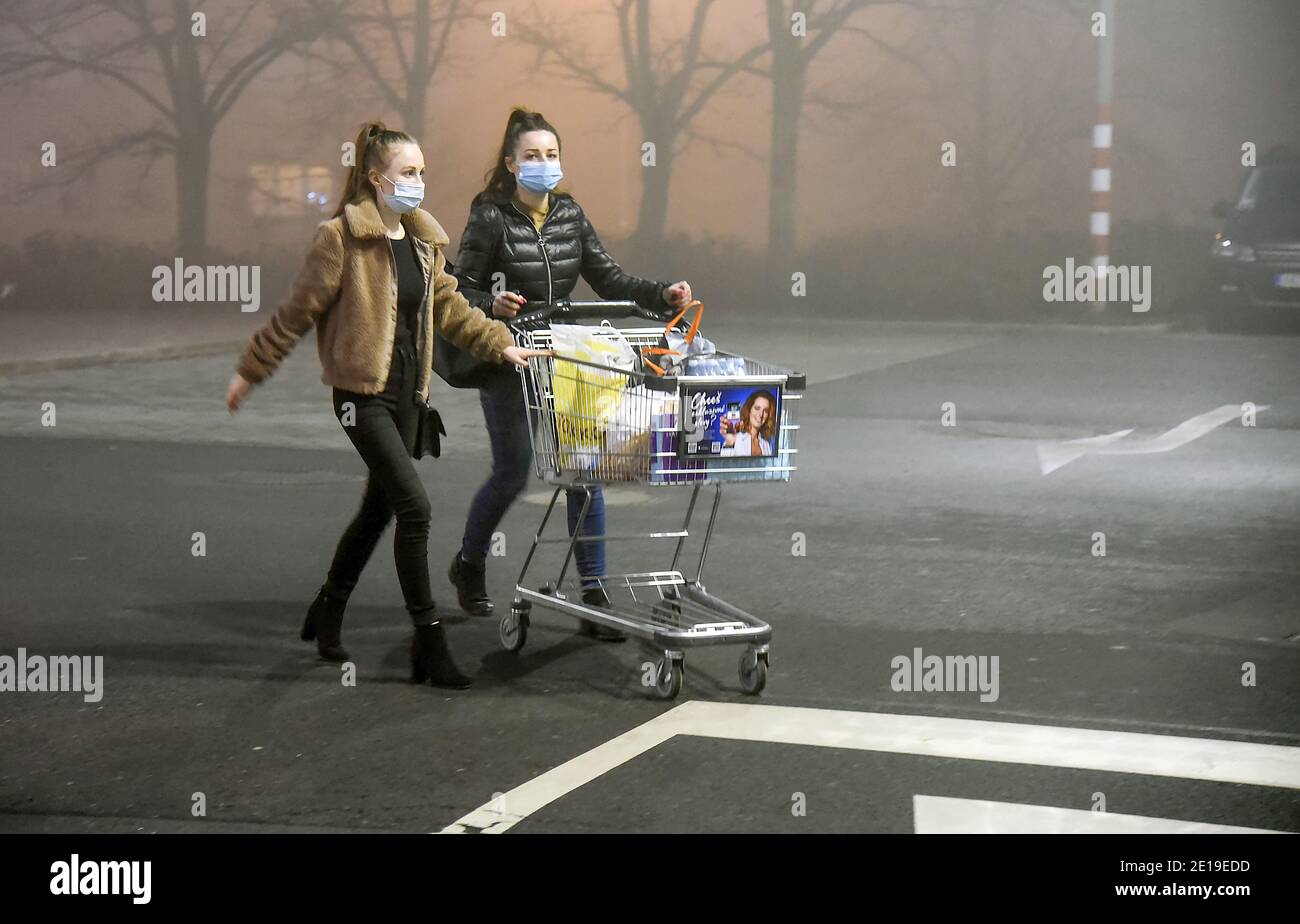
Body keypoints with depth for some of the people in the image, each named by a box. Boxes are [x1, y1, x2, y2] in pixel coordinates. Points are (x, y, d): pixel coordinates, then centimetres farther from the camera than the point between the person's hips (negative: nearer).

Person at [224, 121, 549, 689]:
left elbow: (448, 306, 16)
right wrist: (250, 372, -2)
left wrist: (501, 345, 5)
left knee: (379, 508, 16)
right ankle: (428, 642, -7)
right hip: (362, 393, -8)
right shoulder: (341, 238, -12)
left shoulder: (424, 240, 10)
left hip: (406, 393, 8)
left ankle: (327, 614, 36)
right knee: (414, 507, -14)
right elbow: (297, 312, -7)